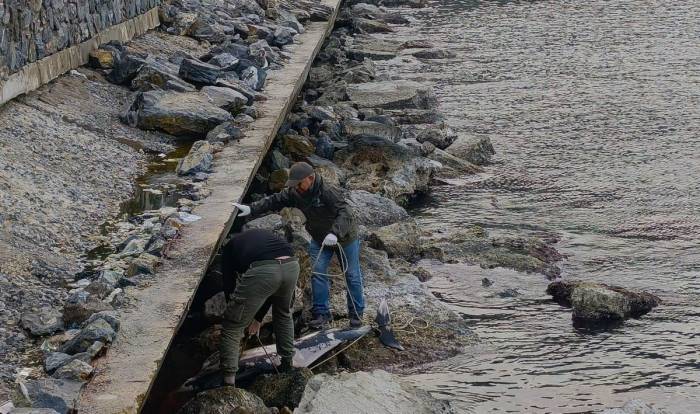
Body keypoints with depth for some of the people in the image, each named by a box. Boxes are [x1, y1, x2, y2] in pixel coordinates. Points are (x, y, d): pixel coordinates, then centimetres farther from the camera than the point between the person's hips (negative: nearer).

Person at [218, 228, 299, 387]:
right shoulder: (267, 235, 41)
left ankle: (229, 381, 5)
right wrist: (258, 318, 48)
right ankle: (287, 363, 42)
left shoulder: (231, 245, 31)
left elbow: (228, 284, 28)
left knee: (232, 326, 9)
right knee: (284, 314, 35)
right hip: (291, 265, 5)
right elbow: (275, 289, 41)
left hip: (261, 272, -5)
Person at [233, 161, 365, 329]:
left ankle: (356, 313, 19)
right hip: (319, 239, 5)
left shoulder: (328, 192, -33)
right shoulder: (294, 193, -13)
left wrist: (335, 233, -54)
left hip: (345, 237, -5)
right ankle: (321, 313, -1)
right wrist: (251, 209, -24)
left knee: (352, 276, 5)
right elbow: (274, 201, -12)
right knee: (318, 273, -8)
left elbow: (344, 213, -40)